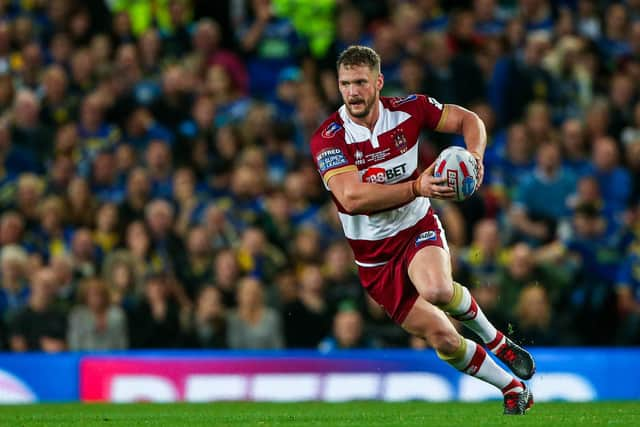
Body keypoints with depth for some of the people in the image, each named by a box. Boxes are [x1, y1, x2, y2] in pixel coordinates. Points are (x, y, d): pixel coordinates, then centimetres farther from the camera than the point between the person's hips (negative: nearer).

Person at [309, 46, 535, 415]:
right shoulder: (328, 139, -18)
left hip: (418, 229, 0)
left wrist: (475, 156, -19)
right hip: (373, 253, 0)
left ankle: (496, 340, -6)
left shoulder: (407, 110, -10)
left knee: (436, 290, -35)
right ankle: (513, 388, 21)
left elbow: (468, 120, 3)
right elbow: (351, 196, -31)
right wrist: (417, 187, -36)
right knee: (443, 340, -2)